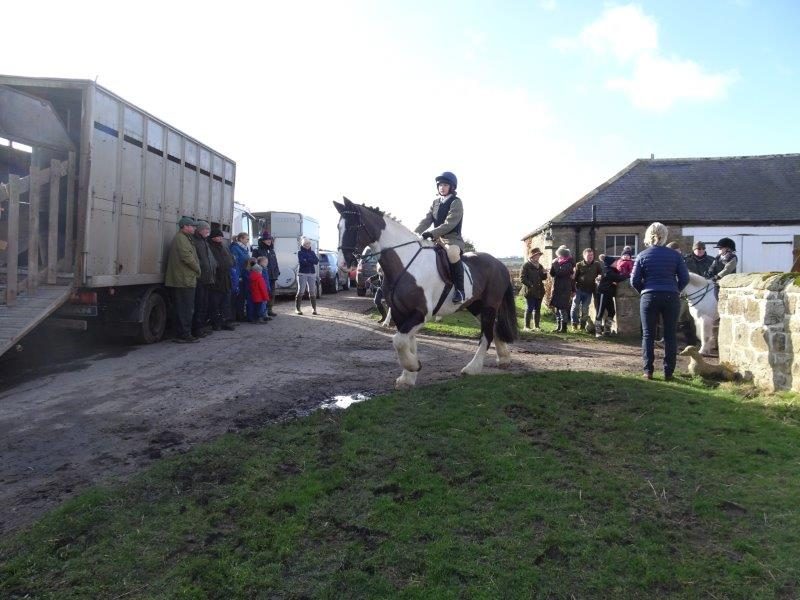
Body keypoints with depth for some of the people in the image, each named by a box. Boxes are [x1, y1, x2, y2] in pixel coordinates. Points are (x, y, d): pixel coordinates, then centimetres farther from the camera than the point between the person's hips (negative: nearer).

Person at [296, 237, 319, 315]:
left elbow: (316, 261, -1)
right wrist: (311, 261, -10)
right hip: (302, 274, -3)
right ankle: (297, 308, 0)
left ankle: (314, 308, 7)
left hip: (312, 274, 3)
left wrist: (307, 260, -12)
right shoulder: (300, 252, 3)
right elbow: (301, 261, -13)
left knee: (312, 292, -1)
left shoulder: (312, 252, 14)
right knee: (300, 291, -7)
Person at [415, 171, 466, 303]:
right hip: (438, 238, 8)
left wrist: (432, 233, -30)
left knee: (452, 252, -40)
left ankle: (459, 289, -29)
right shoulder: (435, 202, 14)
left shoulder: (456, 202, -7)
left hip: (453, 238, -8)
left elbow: (449, 224, -19)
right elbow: (426, 220, 5)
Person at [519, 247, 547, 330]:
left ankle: (536, 326, 16)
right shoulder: (526, 265, -6)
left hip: (539, 291, 7)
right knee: (529, 309, -5)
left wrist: (545, 273, -2)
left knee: (537, 309, 9)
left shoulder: (540, 266, 16)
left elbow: (543, 278, 19)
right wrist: (530, 285, -19)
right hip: (530, 291, -7)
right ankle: (527, 326, 2)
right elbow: (522, 278, -11)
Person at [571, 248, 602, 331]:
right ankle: (574, 324, 8)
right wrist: (573, 289, -4)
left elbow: (601, 275, 11)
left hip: (589, 291, 1)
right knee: (575, 307, -3)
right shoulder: (579, 265, 0)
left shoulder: (596, 265, 4)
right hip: (579, 289, -1)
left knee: (585, 309, 7)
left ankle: (582, 325, 16)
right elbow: (574, 277, 0)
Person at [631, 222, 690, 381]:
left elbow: (634, 280, 0)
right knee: (670, 335, 7)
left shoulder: (642, 256, 1)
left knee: (648, 335, 6)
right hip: (671, 298, 1)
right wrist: (675, 290, 15)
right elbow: (685, 278, 0)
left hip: (649, 297, 0)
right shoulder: (674, 255, 2)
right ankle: (668, 372, 8)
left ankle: (648, 371, 5)